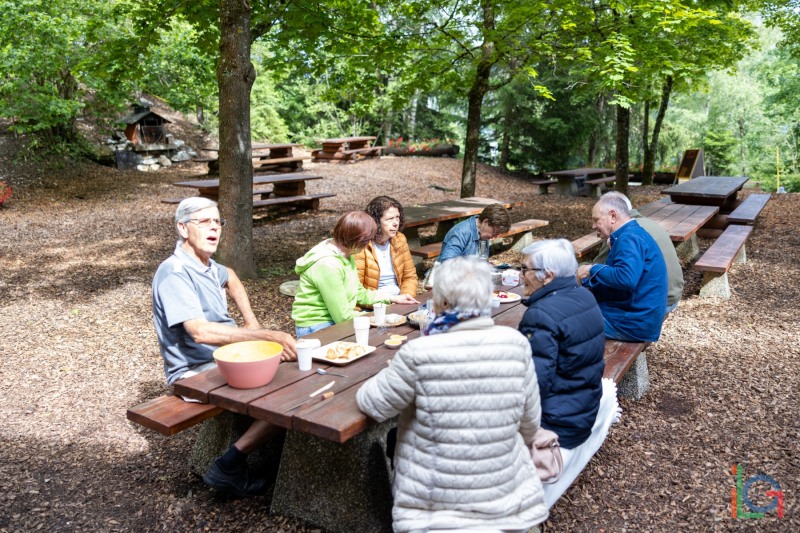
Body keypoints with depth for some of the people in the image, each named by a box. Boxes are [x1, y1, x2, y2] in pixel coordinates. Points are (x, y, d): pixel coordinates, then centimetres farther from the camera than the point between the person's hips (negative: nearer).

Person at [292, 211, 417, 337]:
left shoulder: (345, 255, 4)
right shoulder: (328, 265, -25)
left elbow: (360, 294, 16)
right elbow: (343, 316, -22)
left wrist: (393, 298, 10)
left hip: (335, 321, 9)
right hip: (315, 327, -9)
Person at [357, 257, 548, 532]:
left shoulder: (419, 354, -25)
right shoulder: (516, 344, -14)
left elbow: (371, 405, -10)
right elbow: (529, 424, -2)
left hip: (436, 498, -3)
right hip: (504, 491, 3)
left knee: (386, 443, 26)